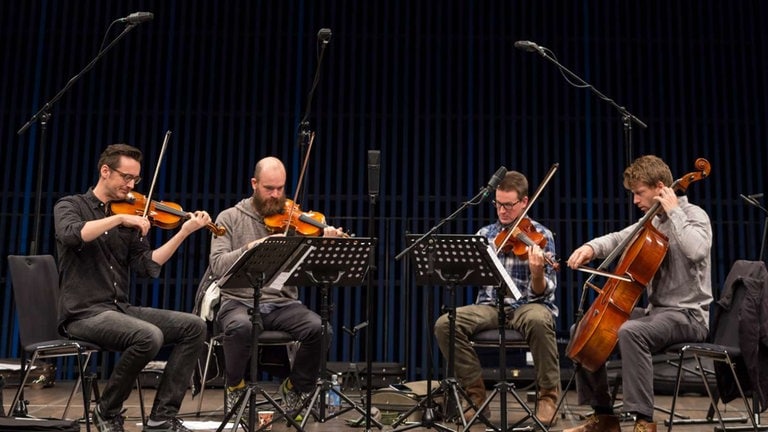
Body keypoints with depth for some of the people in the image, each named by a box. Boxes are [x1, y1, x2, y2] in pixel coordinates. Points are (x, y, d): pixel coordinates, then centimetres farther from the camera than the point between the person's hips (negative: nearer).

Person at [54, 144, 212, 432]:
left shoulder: (131, 219, 13)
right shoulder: (70, 205, 2)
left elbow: (147, 266, 2)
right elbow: (72, 235, -23)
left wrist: (184, 233, -6)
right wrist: (119, 218, -22)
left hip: (120, 309, 6)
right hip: (84, 312, -6)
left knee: (193, 326, -8)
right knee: (149, 336, -31)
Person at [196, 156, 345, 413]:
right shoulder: (230, 218, 5)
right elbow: (217, 265, -8)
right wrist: (251, 247, -22)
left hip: (282, 303, 2)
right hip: (239, 301, -1)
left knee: (319, 329, -26)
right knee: (240, 326, -36)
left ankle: (296, 388, 3)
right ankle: (235, 387, -5)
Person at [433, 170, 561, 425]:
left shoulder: (540, 236, -1)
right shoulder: (485, 234, 10)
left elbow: (541, 293, -9)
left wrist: (537, 272, -31)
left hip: (528, 306, -3)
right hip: (490, 307, 3)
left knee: (538, 321, -39)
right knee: (445, 324, -23)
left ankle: (548, 395, -17)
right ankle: (476, 394, -8)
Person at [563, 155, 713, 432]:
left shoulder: (694, 215, -10)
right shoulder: (652, 221, 13)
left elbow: (695, 250, -31)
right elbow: (618, 239, 15)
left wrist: (674, 211, -22)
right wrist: (592, 247, -6)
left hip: (688, 314, -9)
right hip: (655, 310, 9)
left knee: (630, 332, -38)